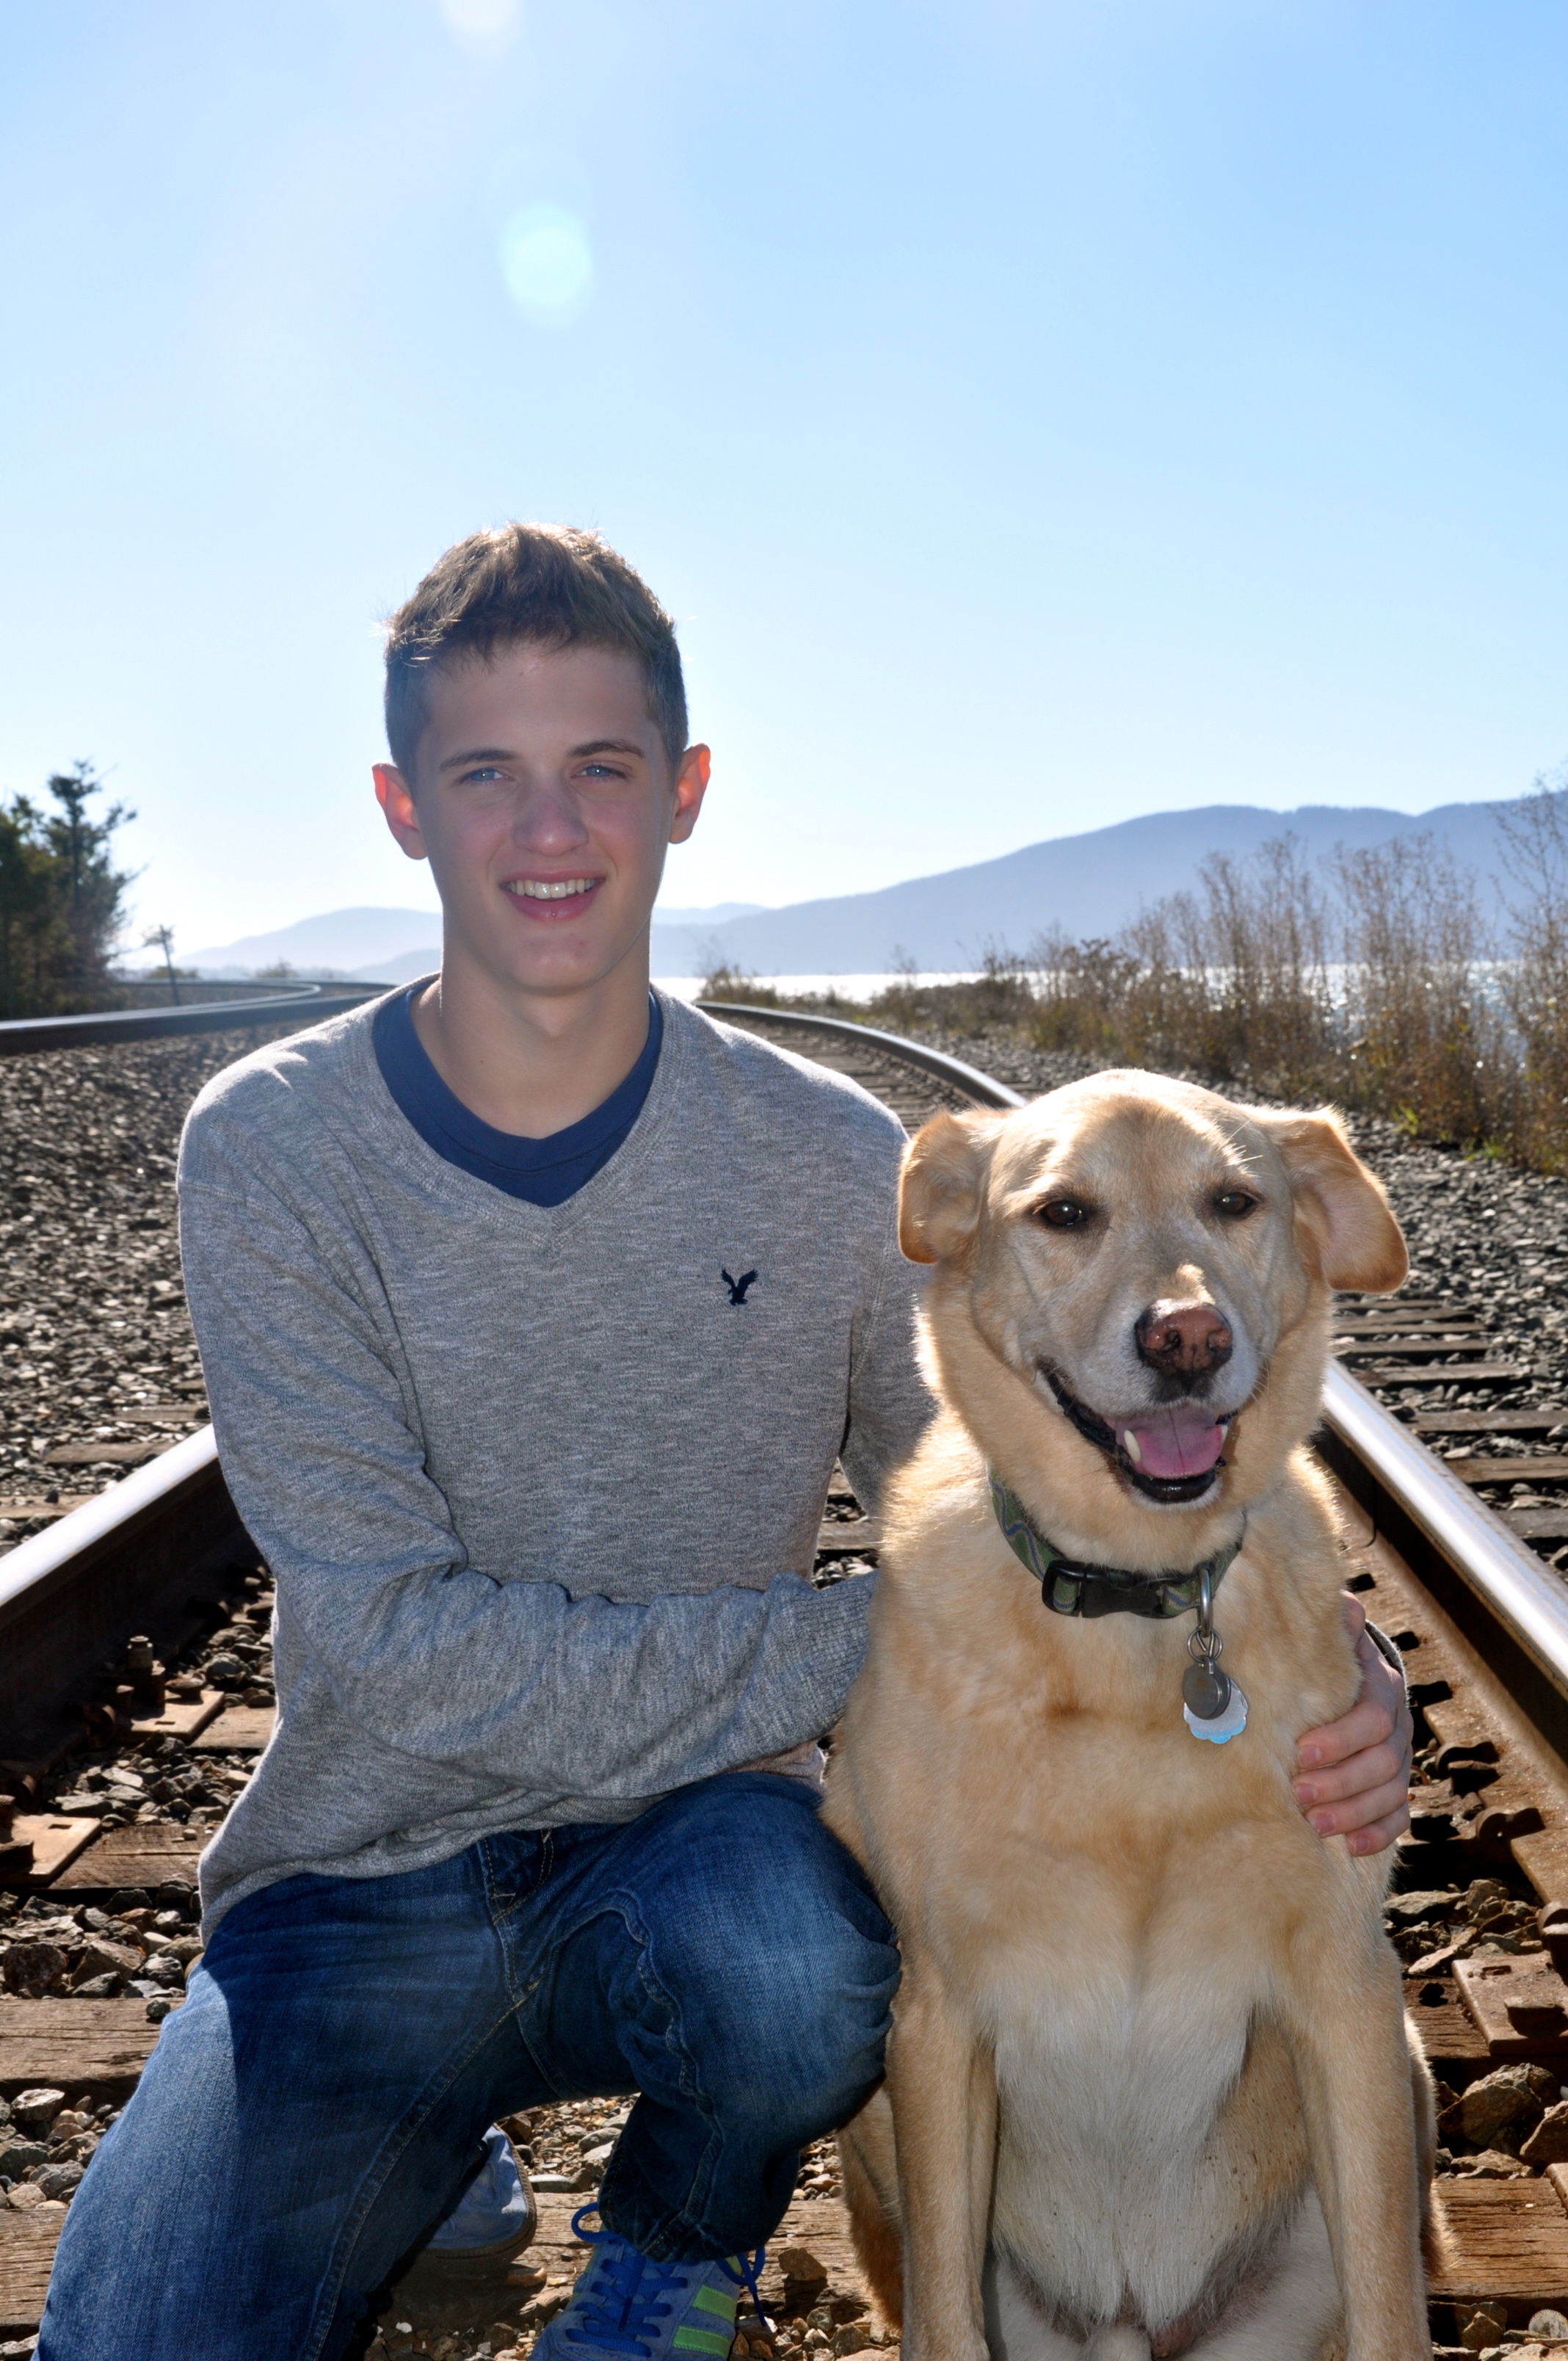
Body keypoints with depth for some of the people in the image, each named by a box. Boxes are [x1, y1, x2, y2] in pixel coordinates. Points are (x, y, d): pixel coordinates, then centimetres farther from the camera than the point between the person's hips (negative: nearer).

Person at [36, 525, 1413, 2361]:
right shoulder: (271, 1153, -10)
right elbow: (396, 1641, -16)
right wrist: (863, 1647, -21)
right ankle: (425, 2163, 14)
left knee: (788, 1958, -33)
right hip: (364, 1884, 0)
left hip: (688, 1846, 1)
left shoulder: (829, 1162, -6)